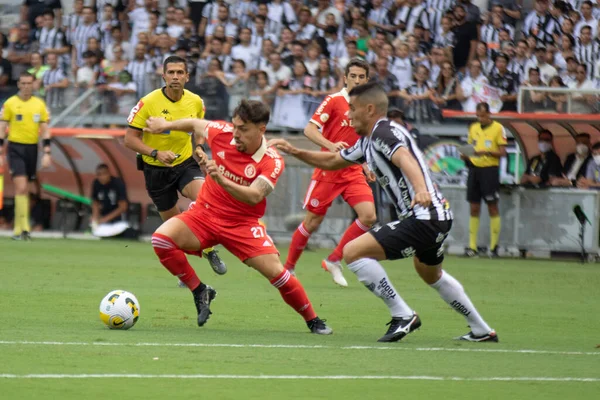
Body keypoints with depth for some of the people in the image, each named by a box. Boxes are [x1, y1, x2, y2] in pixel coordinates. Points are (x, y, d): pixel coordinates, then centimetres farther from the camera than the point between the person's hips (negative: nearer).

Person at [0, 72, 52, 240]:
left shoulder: (39, 104, 6)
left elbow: (45, 130, 8)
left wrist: (47, 153, 1)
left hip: (32, 148, 3)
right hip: (15, 147, -3)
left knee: (24, 190, 8)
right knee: (21, 187, -15)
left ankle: (18, 228, 16)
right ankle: (24, 226, -18)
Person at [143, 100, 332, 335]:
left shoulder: (272, 163, -17)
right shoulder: (223, 134, -9)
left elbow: (254, 197, -31)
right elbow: (195, 125, 13)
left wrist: (221, 180, -44)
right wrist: (166, 125, 25)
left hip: (242, 224, -3)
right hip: (204, 213, 3)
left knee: (276, 272, -17)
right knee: (161, 238, -22)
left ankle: (313, 321, 7)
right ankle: (199, 292, -2)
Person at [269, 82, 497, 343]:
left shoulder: (384, 132, -12)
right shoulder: (367, 142, 18)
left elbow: (405, 158, -33)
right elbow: (332, 161, 32)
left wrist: (420, 189, -52)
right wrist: (294, 151, 25)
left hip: (424, 218, -11)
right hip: (439, 216, 11)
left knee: (353, 252, -14)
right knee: (431, 274, 35)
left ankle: (402, 315, -10)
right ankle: (482, 331, 44)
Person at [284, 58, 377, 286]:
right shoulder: (334, 101, -8)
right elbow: (309, 130, -16)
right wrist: (331, 146, -31)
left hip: (353, 172, 5)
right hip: (328, 170, -5)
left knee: (368, 216, -14)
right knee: (312, 222, 1)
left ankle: (334, 261, 1)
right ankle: (288, 267, 20)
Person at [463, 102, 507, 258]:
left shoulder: (498, 128, -3)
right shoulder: (473, 128, 13)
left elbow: (502, 152, -7)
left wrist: (487, 152, -22)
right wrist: (465, 156, -1)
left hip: (490, 169, -5)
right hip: (474, 168, 5)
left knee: (492, 207, -2)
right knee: (474, 208, 4)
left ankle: (494, 246, 3)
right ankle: (472, 246, 4)